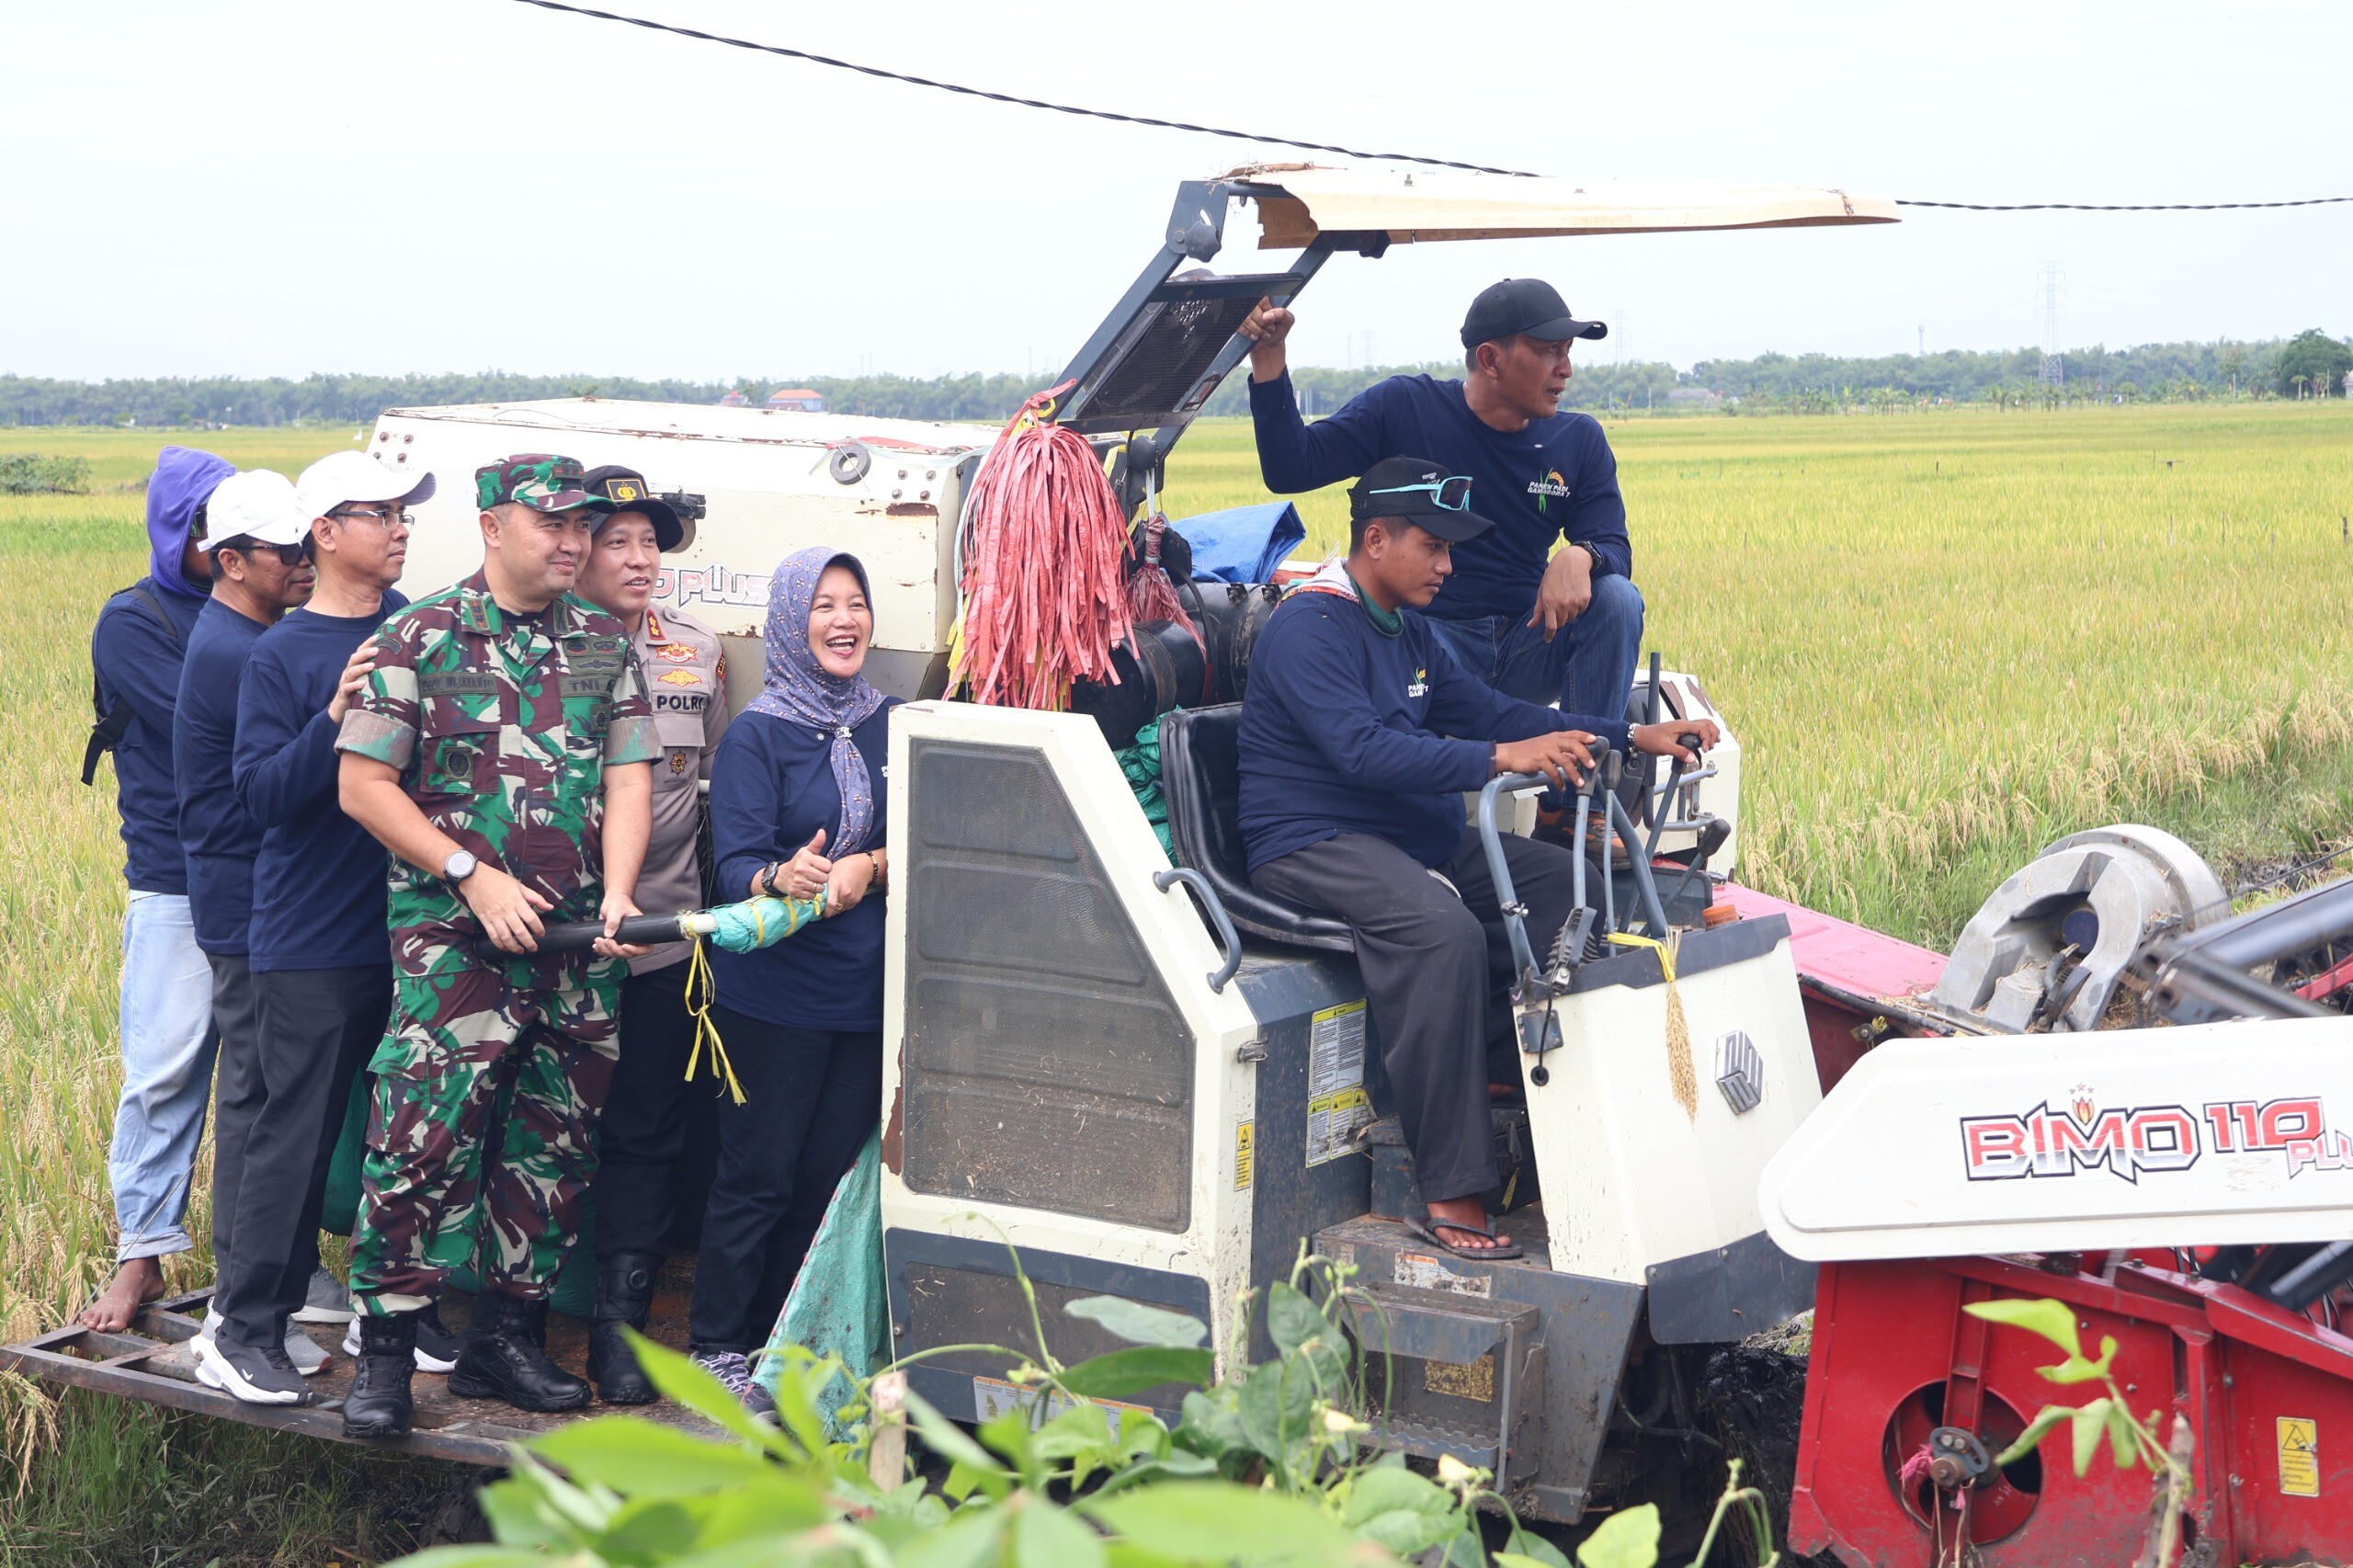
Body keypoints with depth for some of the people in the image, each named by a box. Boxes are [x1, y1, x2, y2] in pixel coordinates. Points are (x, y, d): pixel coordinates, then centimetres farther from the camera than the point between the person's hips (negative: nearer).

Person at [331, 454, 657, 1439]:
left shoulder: (606, 645, 11)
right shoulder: (419, 639, -1)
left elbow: (628, 779, 9)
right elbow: (363, 785, -4)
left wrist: (617, 893, -8)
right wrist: (473, 876, -10)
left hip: (579, 942, 5)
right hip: (454, 929, -5)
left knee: (556, 1138, 9)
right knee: (426, 1134, -12)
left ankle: (508, 1336, 21)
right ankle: (385, 1354, -2)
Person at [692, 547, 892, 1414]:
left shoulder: (895, 726, 7)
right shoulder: (757, 734, -5)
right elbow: (734, 865, -13)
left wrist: (867, 869, -16)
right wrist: (780, 880, -35)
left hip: (868, 986, 4)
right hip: (774, 993, -4)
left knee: (833, 1171, 8)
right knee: (758, 1174, -1)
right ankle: (717, 1344, 11)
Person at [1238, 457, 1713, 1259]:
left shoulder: (1409, 630, 18)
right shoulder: (1307, 629, -14)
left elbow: (1486, 711, 16)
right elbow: (1362, 748, -28)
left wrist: (1631, 737, 7)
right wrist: (1500, 758, -38)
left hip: (1418, 833, 10)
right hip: (1315, 844, -10)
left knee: (1569, 885, -4)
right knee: (1444, 931, -35)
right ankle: (1450, 1192, -34)